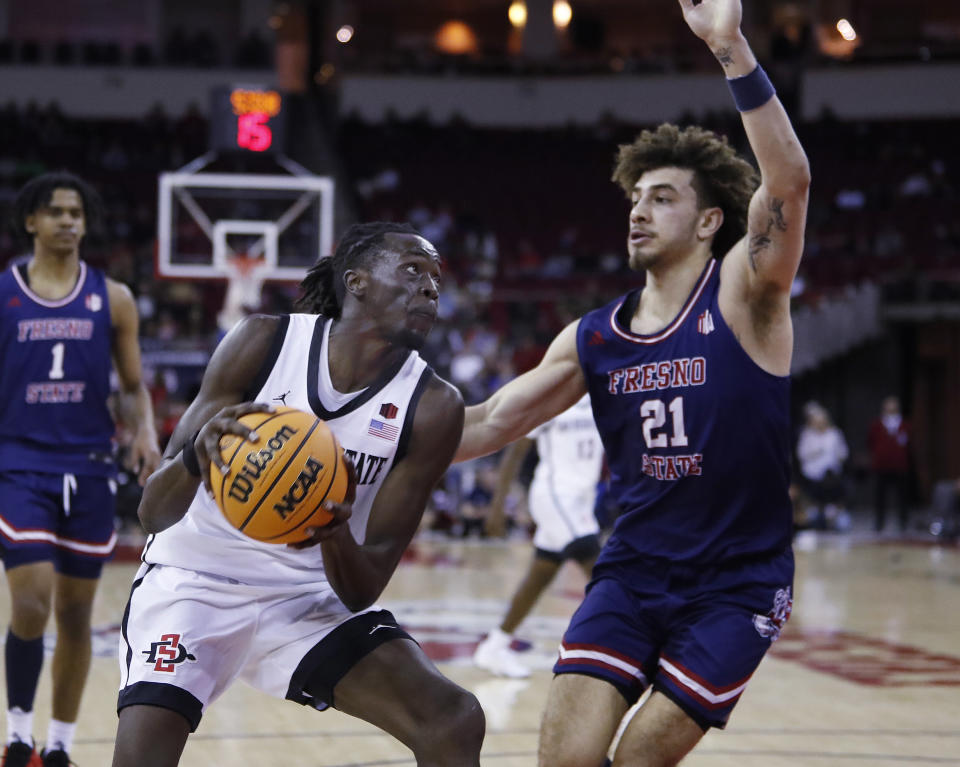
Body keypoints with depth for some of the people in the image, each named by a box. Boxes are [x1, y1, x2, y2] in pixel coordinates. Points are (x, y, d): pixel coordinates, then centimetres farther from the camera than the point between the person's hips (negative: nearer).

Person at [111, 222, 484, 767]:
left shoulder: (434, 408, -11)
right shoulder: (264, 343, -14)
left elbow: (362, 591, -13)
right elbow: (153, 512, -15)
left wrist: (335, 536, -35)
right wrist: (198, 453, -37)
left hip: (311, 598, 2)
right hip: (194, 577, -2)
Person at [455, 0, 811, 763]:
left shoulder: (742, 296, -8)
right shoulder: (594, 339, 6)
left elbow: (788, 180, -25)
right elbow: (493, 421, 10)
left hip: (737, 583, -4)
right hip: (633, 570, 4)